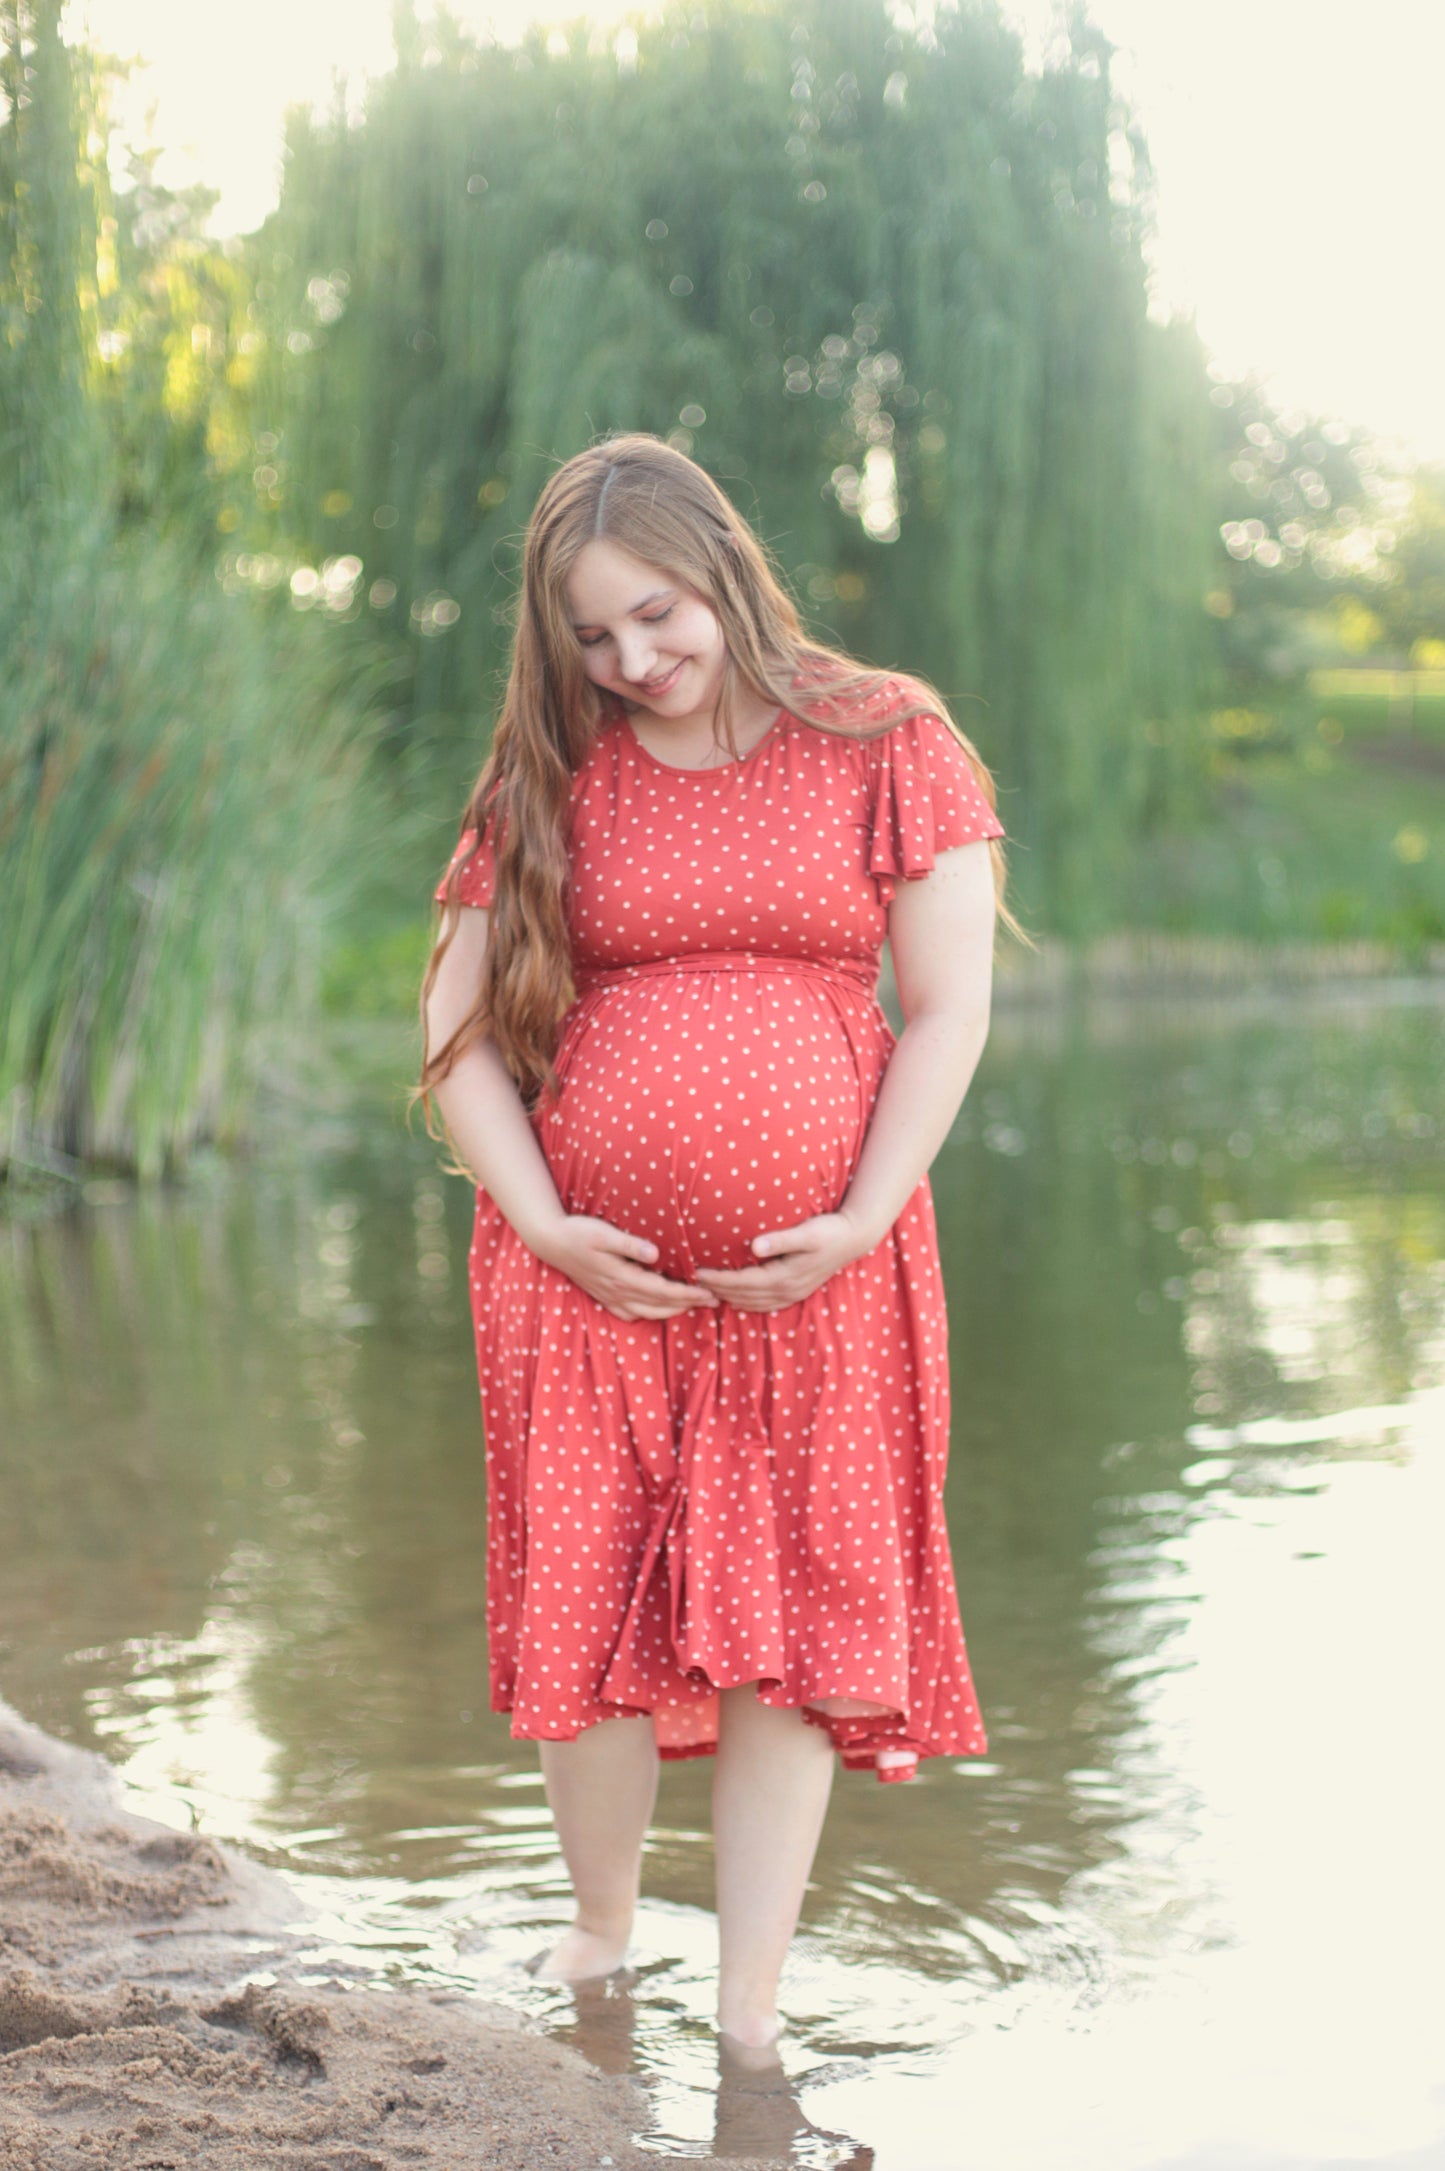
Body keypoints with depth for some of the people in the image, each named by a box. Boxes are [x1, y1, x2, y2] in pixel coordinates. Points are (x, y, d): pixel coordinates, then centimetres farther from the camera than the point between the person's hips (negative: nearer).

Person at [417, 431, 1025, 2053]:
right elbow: (458, 1026, 6)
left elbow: (947, 1010, 1)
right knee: (586, 1617, 4)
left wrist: (860, 1223, -8)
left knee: (792, 1635, 2)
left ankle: (749, 2022, 12)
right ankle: (600, 1936, 29)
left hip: (815, 1278, -1)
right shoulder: (549, 781, 6)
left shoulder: (889, 749, 2)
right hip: (587, 1276, 1)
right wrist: (544, 1223, -7)